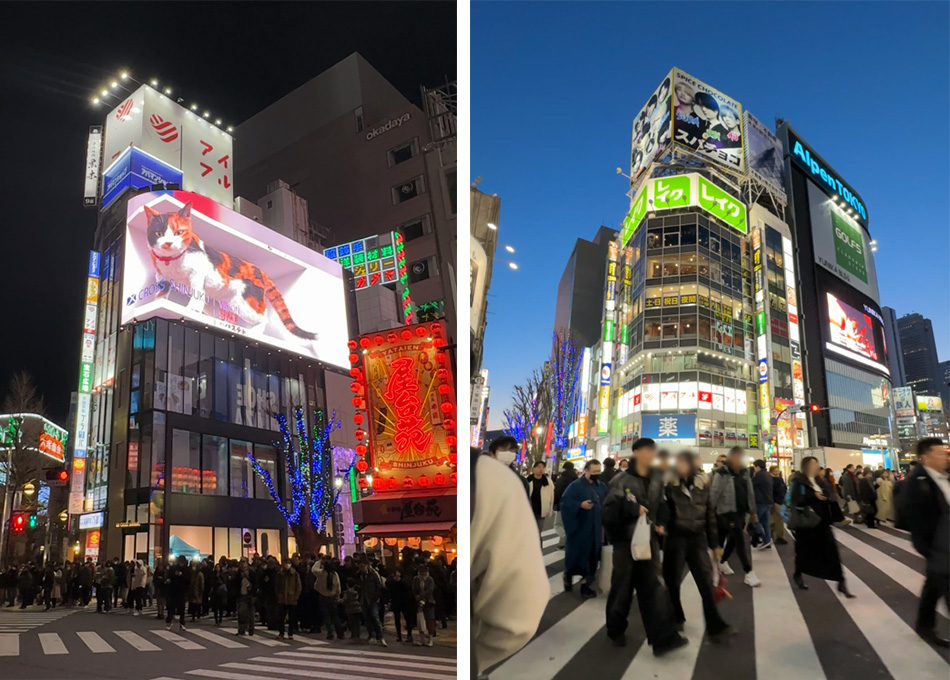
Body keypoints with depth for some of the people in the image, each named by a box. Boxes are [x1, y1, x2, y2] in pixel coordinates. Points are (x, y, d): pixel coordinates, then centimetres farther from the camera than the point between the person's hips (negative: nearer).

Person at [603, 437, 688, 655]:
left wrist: (661, 523, 1)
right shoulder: (621, 481, -11)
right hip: (626, 540, -4)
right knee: (622, 586, 7)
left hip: (649, 540, 4)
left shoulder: (656, 480, 5)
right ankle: (615, 630, 26)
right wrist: (633, 509, -27)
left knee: (652, 586, -2)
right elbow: (609, 510, -16)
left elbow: (662, 505, 17)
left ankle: (662, 637, -5)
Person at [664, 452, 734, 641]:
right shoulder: (670, 484, -5)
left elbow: (710, 513, 8)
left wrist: (714, 542, 9)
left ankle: (715, 627, -2)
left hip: (697, 538, 2)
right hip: (675, 538, -2)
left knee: (706, 581, -4)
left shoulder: (702, 484, 3)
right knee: (672, 580, 7)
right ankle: (675, 619, 26)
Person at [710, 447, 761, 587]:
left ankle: (722, 561, 39)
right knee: (740, 540, -10)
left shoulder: (744, 472, 7)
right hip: (728, 512, -7)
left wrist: (752, 510, 15)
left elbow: (749, 492, 13)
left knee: (733, 538, 17)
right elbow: (714, 495, -14)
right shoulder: (721, 474, -15)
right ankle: (749, 572, -6)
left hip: (742, 511, 7)